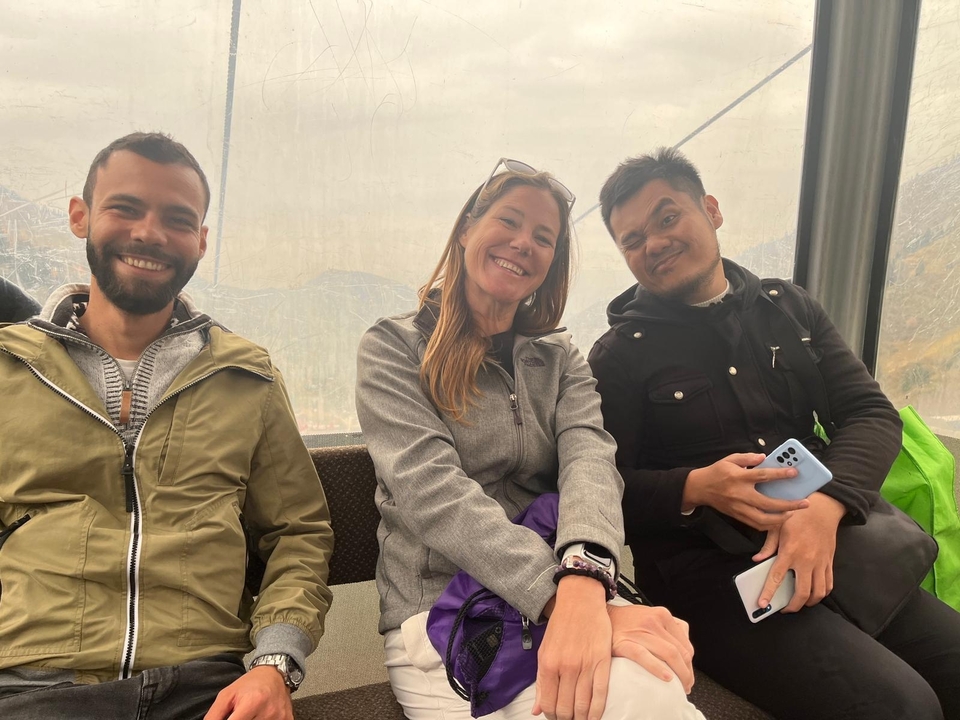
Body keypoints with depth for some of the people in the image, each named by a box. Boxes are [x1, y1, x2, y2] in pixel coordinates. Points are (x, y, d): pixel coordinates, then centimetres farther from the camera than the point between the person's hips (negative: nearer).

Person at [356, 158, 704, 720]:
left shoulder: (560, 360, 13)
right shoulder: (393, 349, 1)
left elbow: (590, 460, -8)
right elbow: (431, 489, -15)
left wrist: (584, 584, -31)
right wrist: (561, 596, -29)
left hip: (573, 594, 4)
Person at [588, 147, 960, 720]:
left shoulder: (789, 308, 13)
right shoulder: (620, 355, 1)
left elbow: (873, 414, 6)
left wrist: (826, 505, -14)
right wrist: (696, 489, -21)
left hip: (829, 544, 5)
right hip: (709, 570, -5)